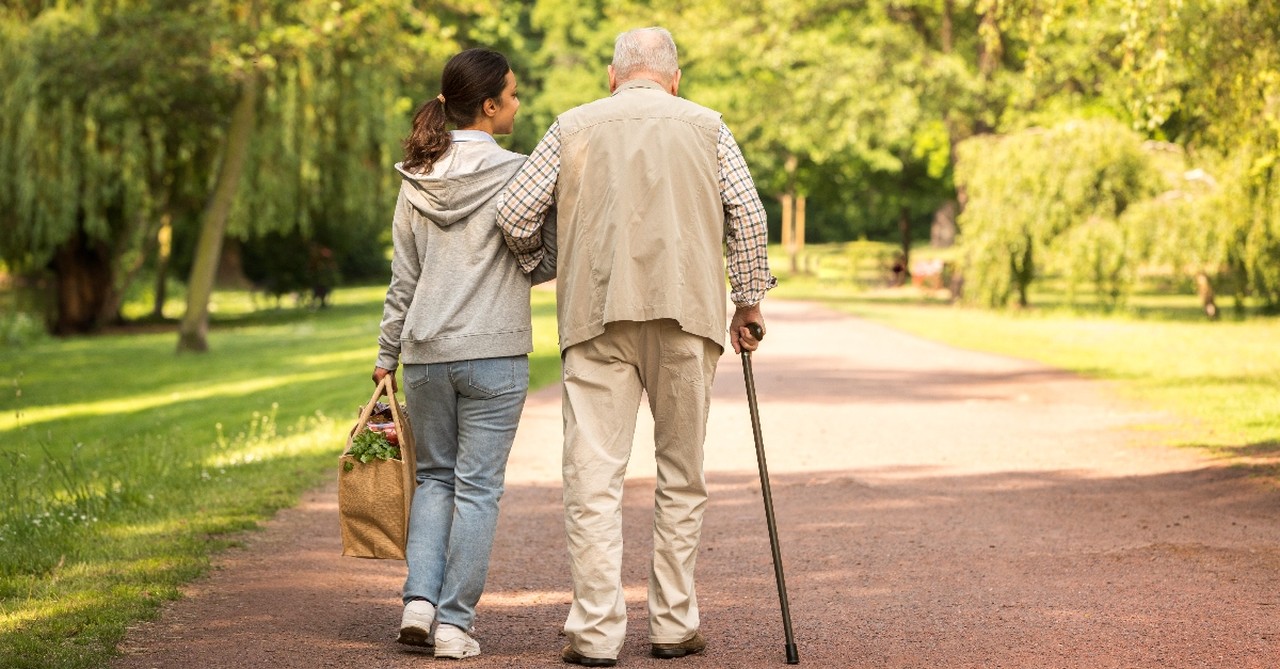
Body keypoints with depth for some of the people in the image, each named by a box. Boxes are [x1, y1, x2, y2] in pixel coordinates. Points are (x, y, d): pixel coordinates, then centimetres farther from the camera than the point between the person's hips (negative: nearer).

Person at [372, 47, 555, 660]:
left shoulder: (417, 180, 6)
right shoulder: (515, 173, -9)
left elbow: (403, 281, 10)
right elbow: (547, 263, -5)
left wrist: (387, 357, 15)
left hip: (425, 352, 4)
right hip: (494, 352, -4)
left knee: (434, 475, 17)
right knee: (477, 485, 2)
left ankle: (420, 600, 3)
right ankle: (454, 623, 2)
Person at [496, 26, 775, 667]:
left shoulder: (574, 126, 11)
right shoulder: (705, 125, 12)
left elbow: (514, 210, 6)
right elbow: (747, 215, 4)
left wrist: (537, 267, 24)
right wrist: (748, 300, 11)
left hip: (596, 314, 0)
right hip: (686, 310, 1)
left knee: (593, 473, -1)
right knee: (681, 474, 11)